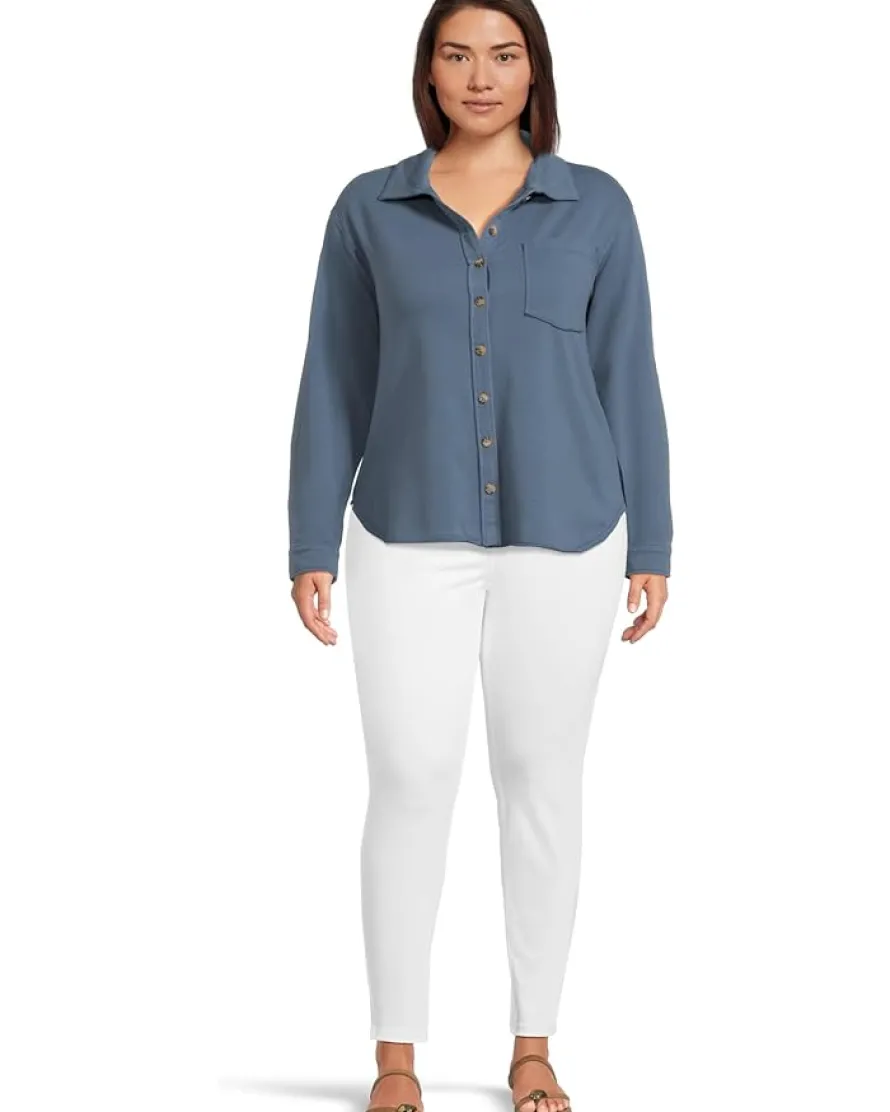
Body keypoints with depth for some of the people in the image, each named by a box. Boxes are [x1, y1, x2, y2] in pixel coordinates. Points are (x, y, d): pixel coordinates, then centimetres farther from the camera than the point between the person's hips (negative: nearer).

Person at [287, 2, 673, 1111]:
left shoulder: (596, 205, 3)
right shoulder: (369, 208, 3)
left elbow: (626, 381, 4)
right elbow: (335, 385, 4)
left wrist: (650, 546, 1)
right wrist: (312, 546, -1)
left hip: (561, 539, 1)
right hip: (412, 538, 0)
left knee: (542, 784, 7)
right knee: (410, 786, -4)